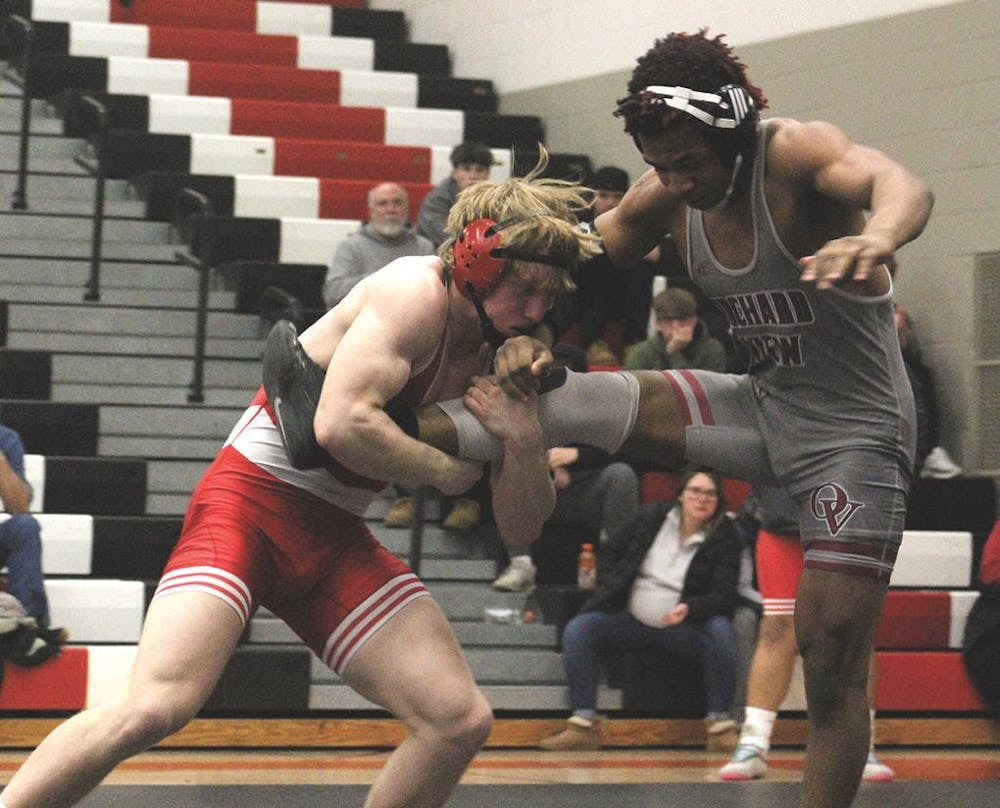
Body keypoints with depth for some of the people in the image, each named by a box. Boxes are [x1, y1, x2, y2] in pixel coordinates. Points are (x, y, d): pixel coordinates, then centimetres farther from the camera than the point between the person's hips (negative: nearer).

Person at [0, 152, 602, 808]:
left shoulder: (497, 359, 10)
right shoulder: (417, 292, -12)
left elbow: (522, 527, 10)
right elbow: (342, 423, -26)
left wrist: (525, 442, -10)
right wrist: (447, 469, -11)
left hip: (336, 539, 8)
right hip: (251, 504, -8)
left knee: (461, 720, -3)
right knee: (154, 709, -25)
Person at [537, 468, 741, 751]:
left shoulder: (724, 537, -1)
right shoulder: (652, 517, 6)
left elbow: (724, 595, -9)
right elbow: (608, 552, 17)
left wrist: (690, 608, -28)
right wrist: (610, 590, 1)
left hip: (681, 629, -2)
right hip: (632, 620, 2)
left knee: (720, 630, -33)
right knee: (577, 629, -22)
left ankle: (719, 722, -27)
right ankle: (583, 725, -26)